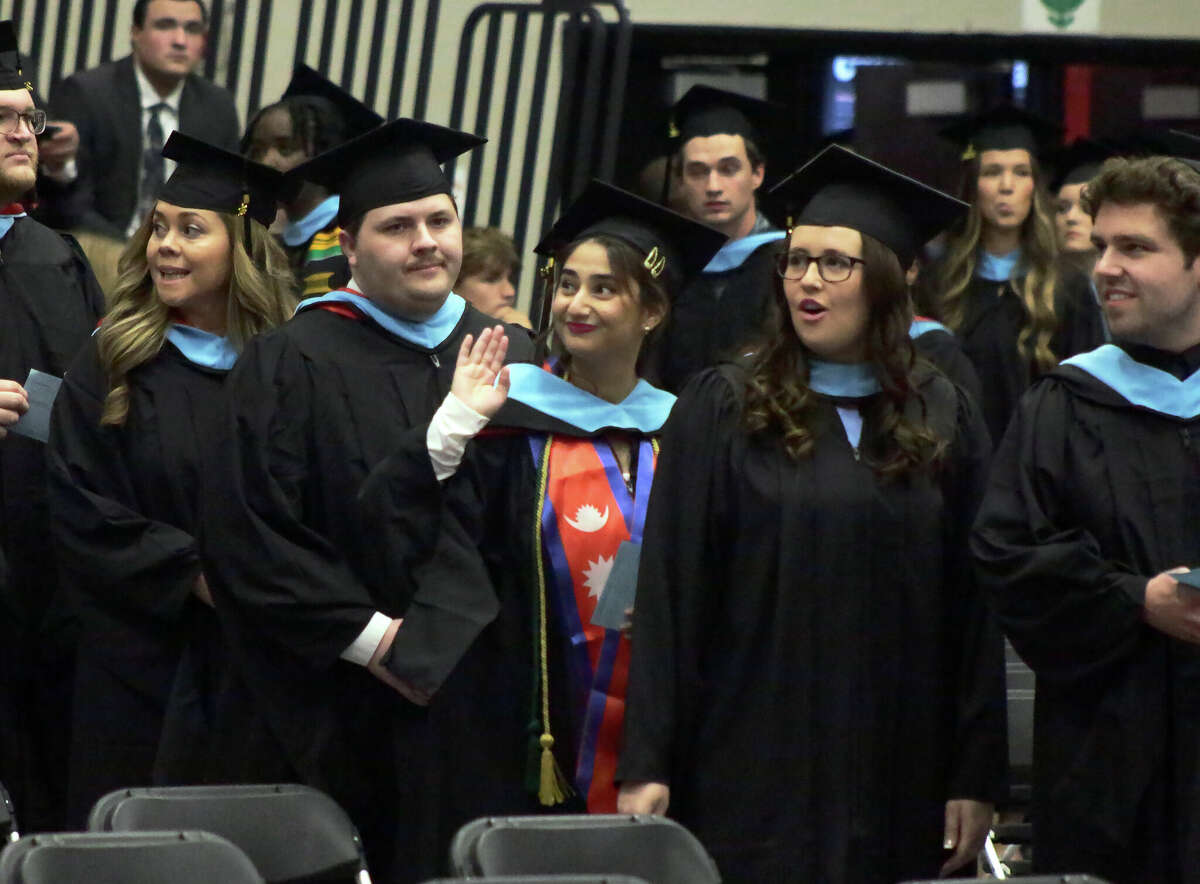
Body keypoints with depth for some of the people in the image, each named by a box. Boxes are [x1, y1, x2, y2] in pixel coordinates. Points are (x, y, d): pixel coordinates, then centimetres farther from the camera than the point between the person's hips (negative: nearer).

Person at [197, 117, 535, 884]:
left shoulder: (510, 358, 11)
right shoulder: (293, 365, -4)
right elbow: (248, 535, -10)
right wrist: (371, 638, -13)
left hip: (481, 718, 4)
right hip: (344, 726, -4)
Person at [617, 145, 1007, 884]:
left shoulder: (945, 422, 8)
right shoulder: (722, 412, 2)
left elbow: (974, 606, 5)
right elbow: (670, 595, -3)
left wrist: (976, 777, 0)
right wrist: (648, 766, -10)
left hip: (895, 788, 2)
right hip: (752, 779, -2)